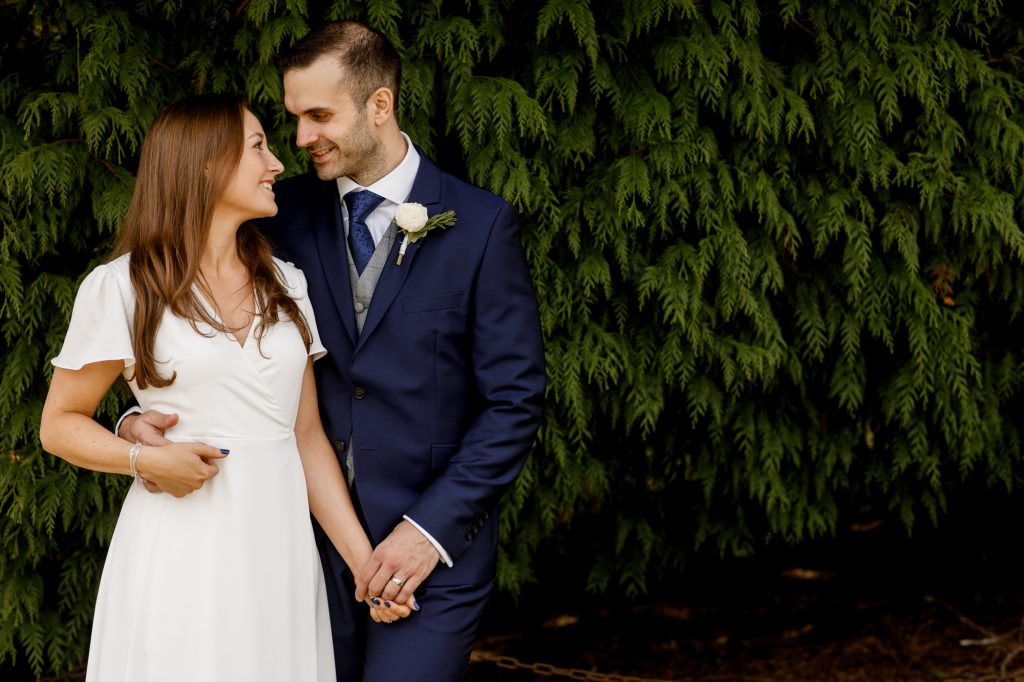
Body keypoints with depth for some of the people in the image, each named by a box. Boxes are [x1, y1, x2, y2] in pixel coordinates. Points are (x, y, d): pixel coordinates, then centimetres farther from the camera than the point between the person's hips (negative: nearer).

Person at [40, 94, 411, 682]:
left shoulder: (286, 285, 11)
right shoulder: (121, 288, -3)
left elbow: (308, 436, 9)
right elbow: (60, 424, 3)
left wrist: (365, 561, 1)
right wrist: (144, 460, -15)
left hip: (282, 545, 4)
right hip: (182, 550, -4)